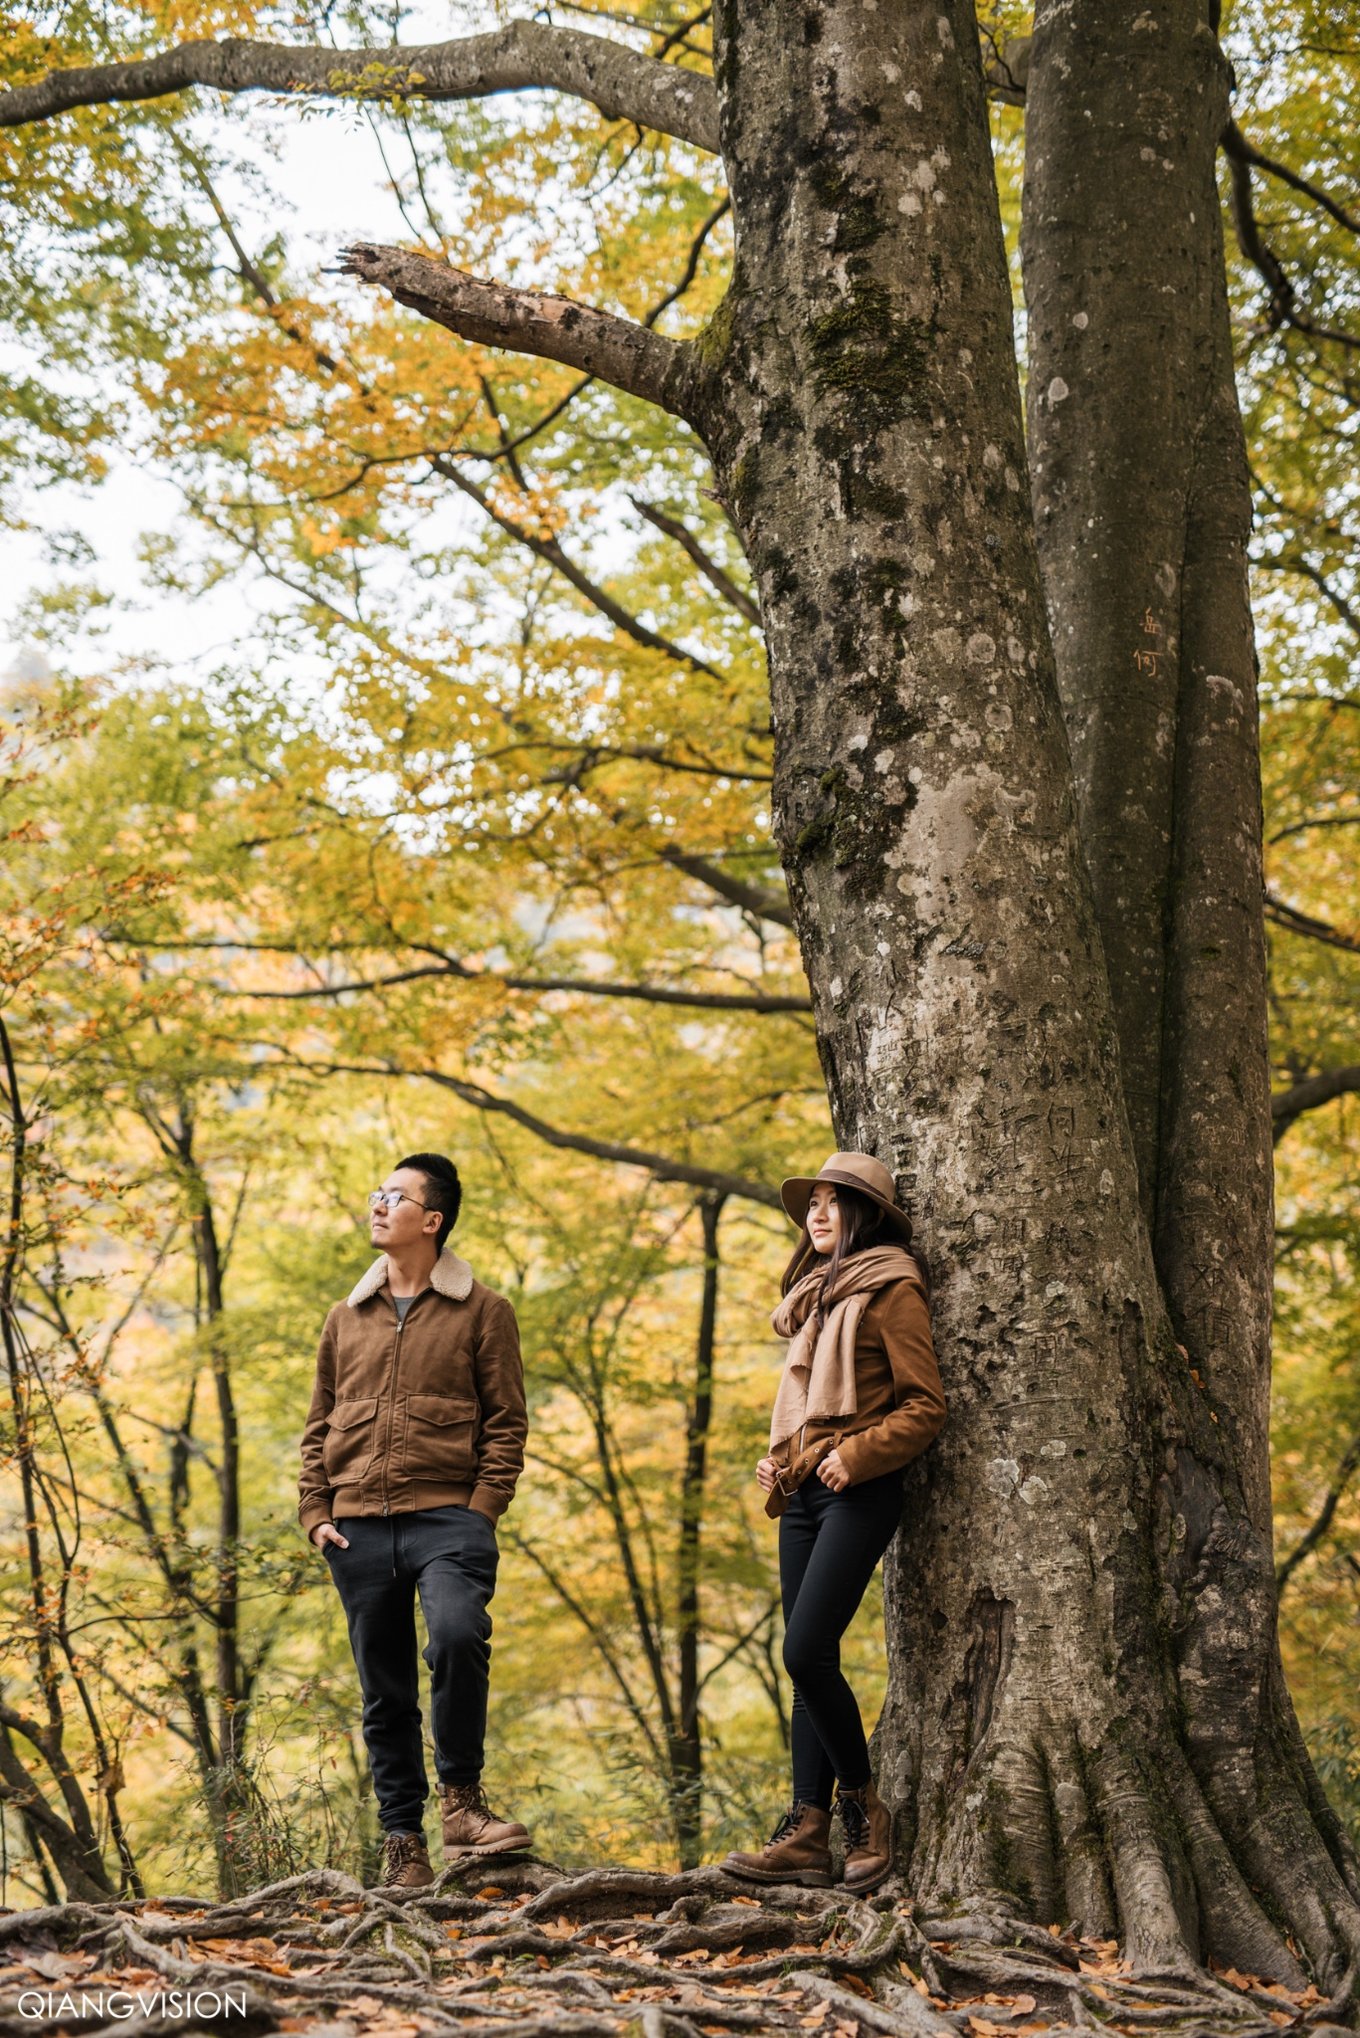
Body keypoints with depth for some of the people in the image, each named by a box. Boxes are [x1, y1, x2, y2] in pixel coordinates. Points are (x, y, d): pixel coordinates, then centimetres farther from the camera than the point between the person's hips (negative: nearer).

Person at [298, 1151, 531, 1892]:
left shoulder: (482, 1312, 5)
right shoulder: (347, 1317, 17)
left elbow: (507, 1424, 2)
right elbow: (319, 1424, 19)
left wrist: (481, 1512, -9)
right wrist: (315, 1512, 6)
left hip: (446, 1517, -4)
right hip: (359, 1526, 4)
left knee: (458, 1635, -28)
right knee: (385, 1692, 6)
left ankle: (460, 1796, -10)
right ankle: (402, 1840, 17)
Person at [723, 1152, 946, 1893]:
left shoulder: (892, 1289, -4)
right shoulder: (815, 1292, 20)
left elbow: (926, 1406, -8)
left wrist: (856, 1455, -17)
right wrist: (777, 1461, 13)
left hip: (859, 1493, -8)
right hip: (802, 1495, 8)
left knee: (807, 1651, -16)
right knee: (807, 1660, 4)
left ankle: (863, 1805, 2)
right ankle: (808, 1832, 4)